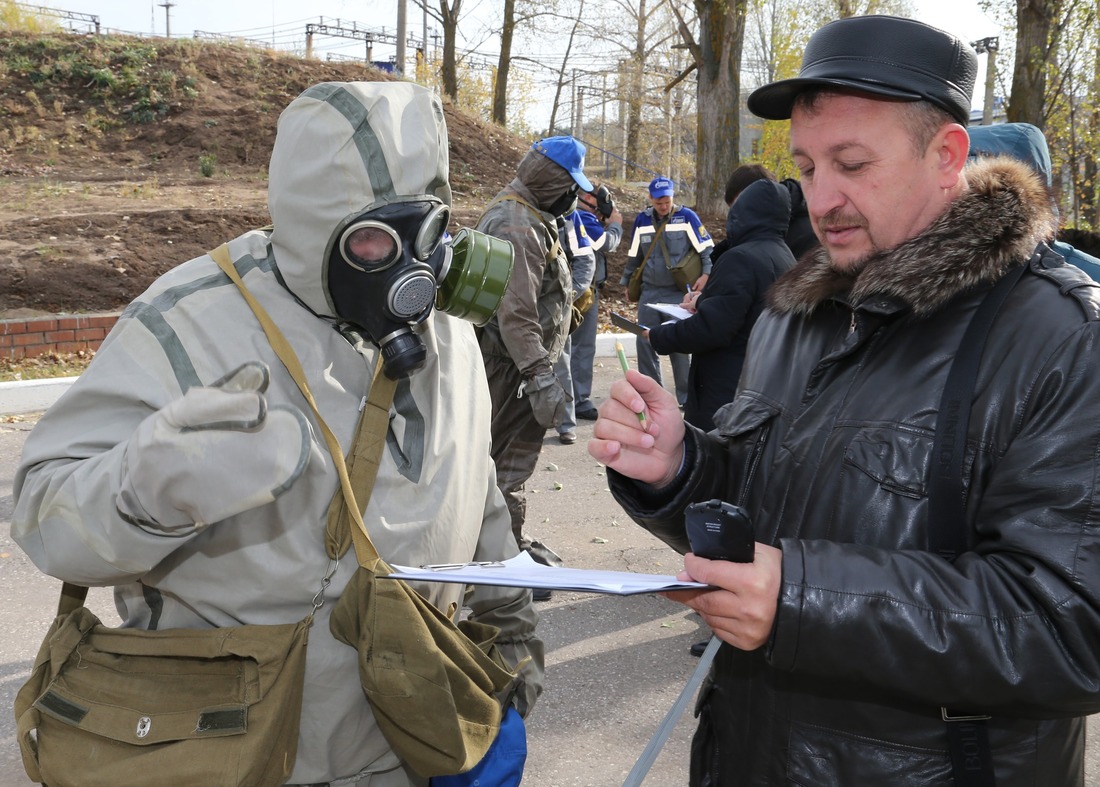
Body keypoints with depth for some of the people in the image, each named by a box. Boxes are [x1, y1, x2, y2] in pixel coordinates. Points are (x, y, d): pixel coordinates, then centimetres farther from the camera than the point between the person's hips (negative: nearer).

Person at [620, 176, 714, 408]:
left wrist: (706, 274, -10)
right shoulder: (642, 220, 7)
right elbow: (633, 255, 18)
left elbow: (707, 247, 0)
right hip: (649, 292, 4)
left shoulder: (686, 216, -4)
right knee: (645, 342, 3)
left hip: (679, 293, -4)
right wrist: (627, 282, 20)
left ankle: (686, 396, 6)